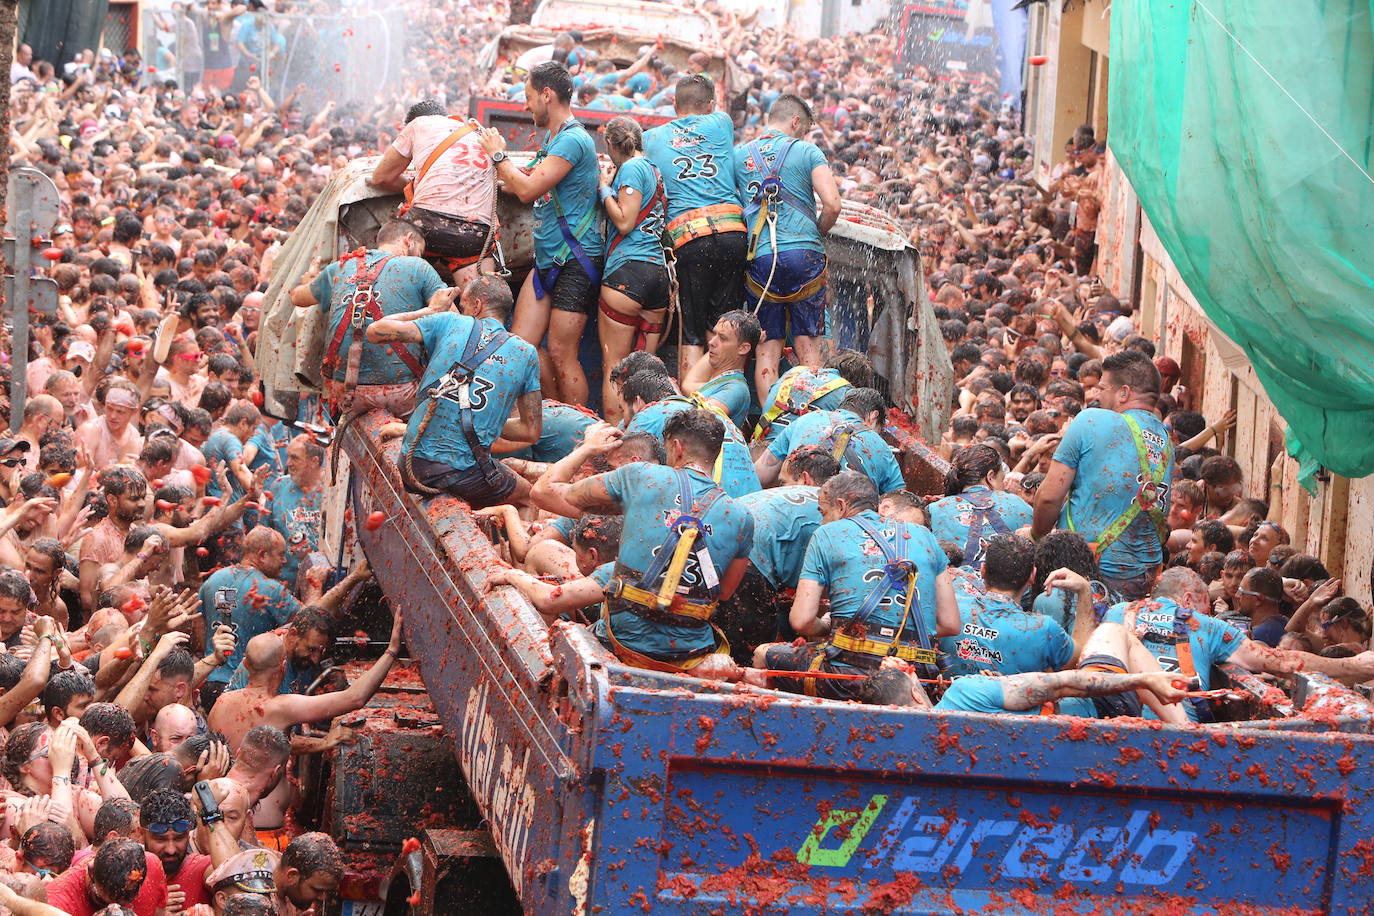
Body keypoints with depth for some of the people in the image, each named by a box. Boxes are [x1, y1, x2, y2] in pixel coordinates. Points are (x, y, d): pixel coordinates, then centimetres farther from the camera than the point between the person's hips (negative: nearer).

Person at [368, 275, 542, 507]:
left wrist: (430, 311, 17)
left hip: (412, 468, 3)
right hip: (465, 475, -3)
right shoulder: (526, 354, 4)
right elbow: (532, 432, 6)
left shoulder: (450, 323, 2)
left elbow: (375, 332, 4)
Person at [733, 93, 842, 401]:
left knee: (767, 347, 5)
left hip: (759, 258, 2)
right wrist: (816, 235, 11)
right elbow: (832, 204, -7)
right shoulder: (806, 151, 3)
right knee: (808, 347, 5)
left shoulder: (739, 155, 13)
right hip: (804, 256, -2)